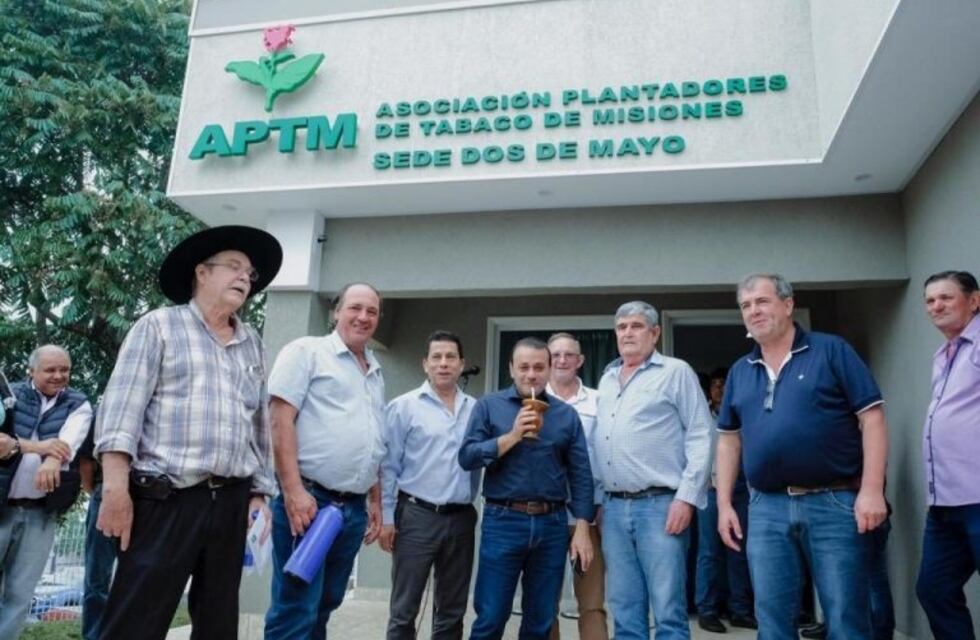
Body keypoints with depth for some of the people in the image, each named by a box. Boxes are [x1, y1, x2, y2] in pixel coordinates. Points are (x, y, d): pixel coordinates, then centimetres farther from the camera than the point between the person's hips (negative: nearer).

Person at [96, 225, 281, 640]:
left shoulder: (252, 344, 17)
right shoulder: (159, 326, 3)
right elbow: (122, 406, -6)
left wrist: (259, 492, 13)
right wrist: (116, 486, -16)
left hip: (231, 501, 5)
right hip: (166, 498, -5)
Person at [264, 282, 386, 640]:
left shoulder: (376, 374, 19)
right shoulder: (307, 351, -2)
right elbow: (280, 420, -11)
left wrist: (376, 503, 18)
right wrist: (293, 490, -19)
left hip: (353, 509, 7)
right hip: (309, 500, -7)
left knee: (324, 606, 15)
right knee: (296, 610, -4)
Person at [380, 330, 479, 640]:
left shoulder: (475, 409, 6)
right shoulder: (404, 406, -3)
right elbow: (388, 466, -4)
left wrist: (472, 503, 3)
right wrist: (386, 517, -6)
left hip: (461, 519, 4)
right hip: (417, 515, -3)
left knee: (452, 612, 14)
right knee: (404, 610, 5)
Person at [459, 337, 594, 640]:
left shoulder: (566, 414, 8)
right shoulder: (489, 405, 3)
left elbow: (580, 474, 7)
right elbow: (466, 457, -6)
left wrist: (582, 528, 0)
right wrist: (512, 436, -15)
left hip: (552, 525, 2)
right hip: (502, 522, -2)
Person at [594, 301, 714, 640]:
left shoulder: (676, 372, 1)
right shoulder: (606, 380, 17)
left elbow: (700, 437, -6)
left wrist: (687, 497, -13)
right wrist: (599, 500, 13)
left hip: (660, 505, -5)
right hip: (614, 508, 6)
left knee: (669, 612, -2)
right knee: (625, 612, 11)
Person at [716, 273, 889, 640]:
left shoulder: (831, 351, 0)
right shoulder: (739, 372, 13)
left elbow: (872, 418, -5)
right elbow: (729, 440, 16)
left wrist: (871, 489, -13)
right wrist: (724, 504, 10)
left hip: (835, 502, -4)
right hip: (766, 508, 4)